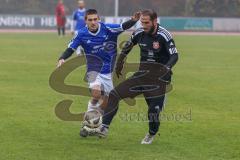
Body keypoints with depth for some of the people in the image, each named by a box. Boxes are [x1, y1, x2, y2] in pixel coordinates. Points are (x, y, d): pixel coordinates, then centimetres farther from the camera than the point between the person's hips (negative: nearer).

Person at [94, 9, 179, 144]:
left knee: (154, 111, -10)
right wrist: (120, 63, 21)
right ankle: (104, 128, -11)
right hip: (141, 75, 5)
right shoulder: (139, 33, 0)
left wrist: (166, 69, -39)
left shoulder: (164, 36, -16)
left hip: (159, 79, -5)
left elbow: (174, 56, -21)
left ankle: (151, 135, 24)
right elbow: (127, 47, 20)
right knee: (114, 95, -8)